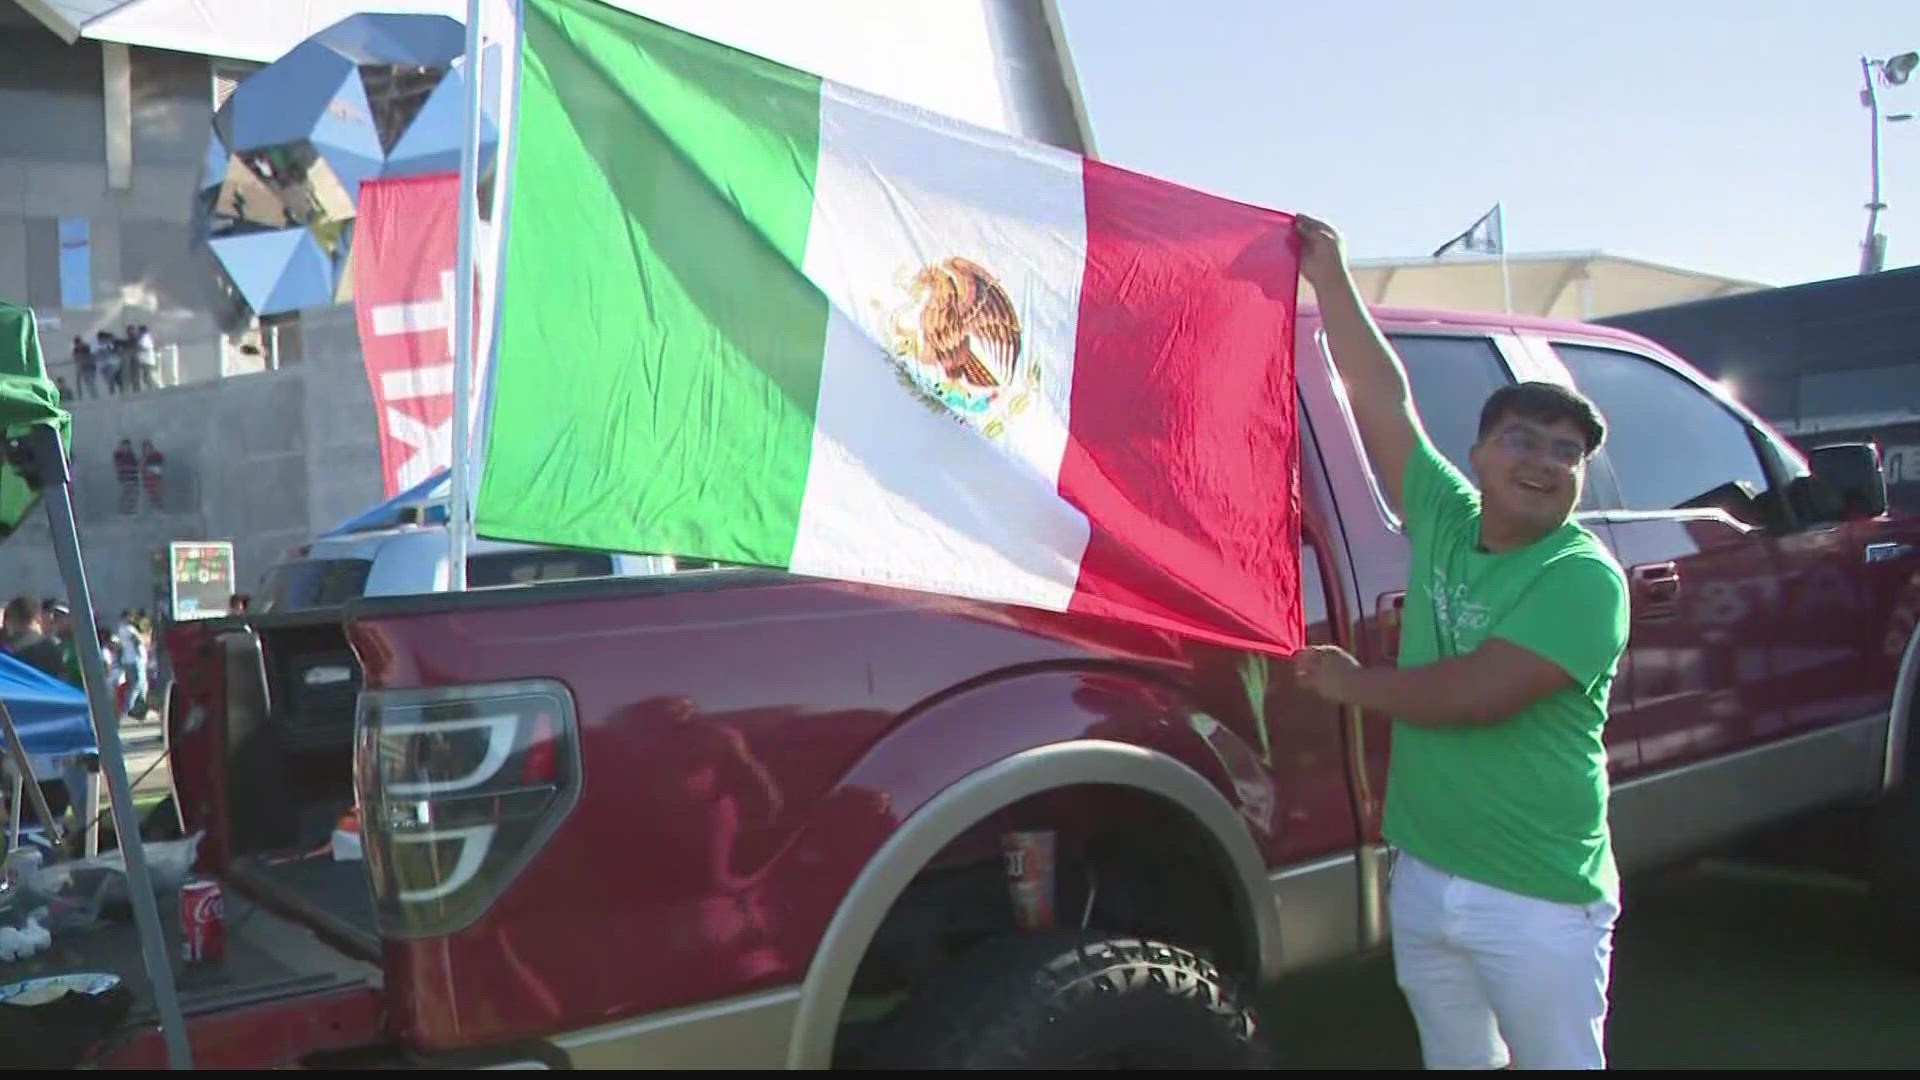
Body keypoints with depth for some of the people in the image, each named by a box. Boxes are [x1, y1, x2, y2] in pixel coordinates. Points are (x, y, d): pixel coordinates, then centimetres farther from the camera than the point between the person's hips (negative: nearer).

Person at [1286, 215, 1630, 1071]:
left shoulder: (1584, 578, -13)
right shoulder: (1445, 521, 4)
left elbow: (1479, 693, -24)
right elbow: (1383, 398, 2)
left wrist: (1352, 685, -9)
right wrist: (1327, 274, 0)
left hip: (1539, 901, -6)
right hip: (1423, 875, 6)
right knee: (1455, 1060, 19)